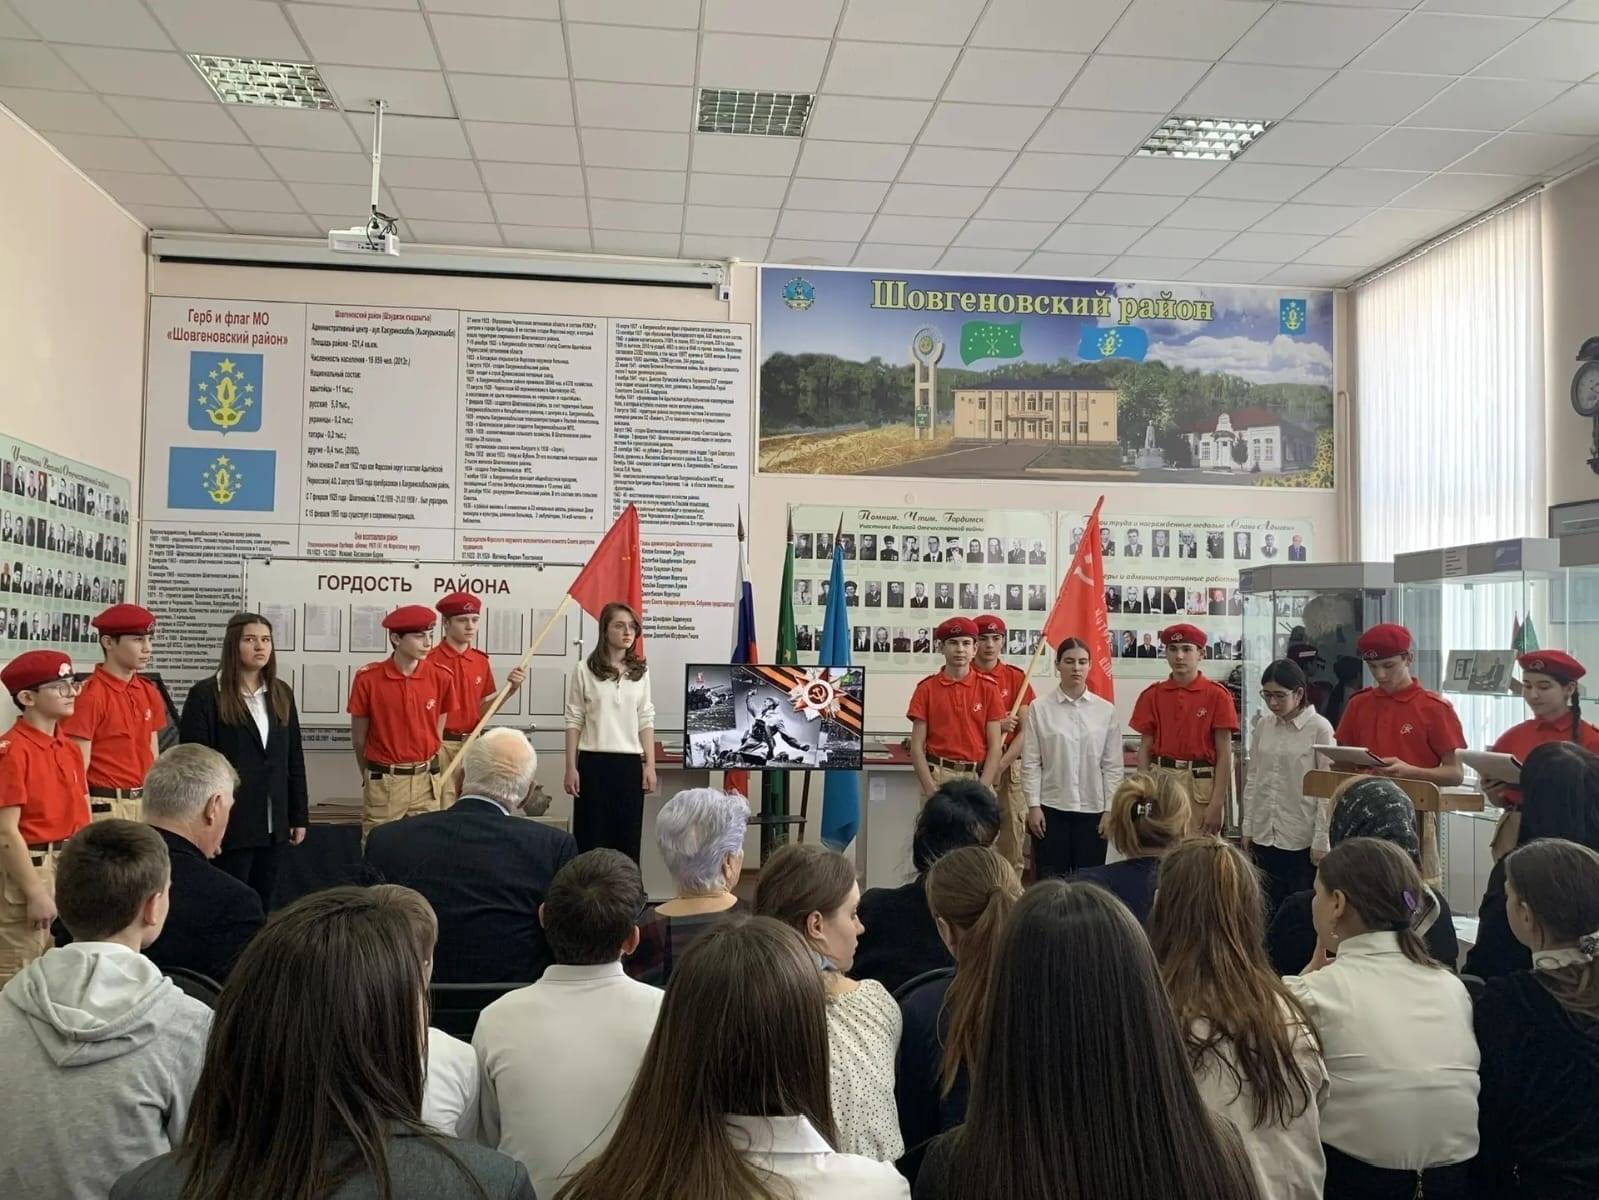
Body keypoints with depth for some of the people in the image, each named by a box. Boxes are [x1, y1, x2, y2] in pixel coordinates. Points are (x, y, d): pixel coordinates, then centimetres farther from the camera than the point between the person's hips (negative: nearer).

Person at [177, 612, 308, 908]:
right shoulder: (206, 694, -7)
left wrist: (299, 815, 10)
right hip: (230, 822, -5)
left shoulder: (282, 694, 10)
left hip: (273, 823, 5)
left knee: (262, 905, 12)